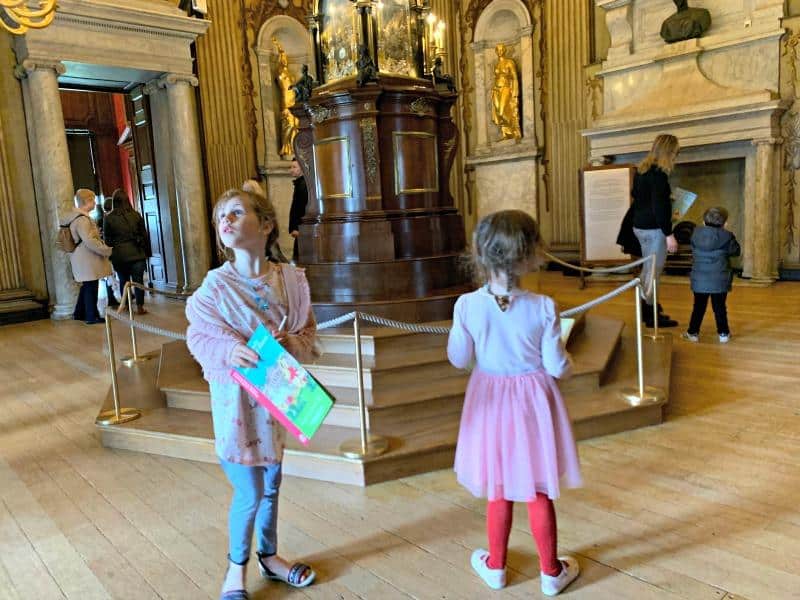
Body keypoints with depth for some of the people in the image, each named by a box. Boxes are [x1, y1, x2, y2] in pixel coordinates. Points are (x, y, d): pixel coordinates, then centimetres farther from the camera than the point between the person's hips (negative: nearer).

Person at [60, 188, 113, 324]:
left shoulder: (76, 217, 14)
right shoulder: (82, 219, -19)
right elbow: (89, 241, -26)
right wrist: (106, 250, -20)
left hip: (83, 259, 10)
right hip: (87, 259, -10)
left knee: (86, 286, 17)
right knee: (91, 287, -2)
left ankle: (79, 313, 26)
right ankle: (92, 316, 5)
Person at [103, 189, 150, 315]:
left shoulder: (108, 218, -2)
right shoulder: (136, 215, -1)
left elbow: (107, 239, 2)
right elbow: (144, 235, 3)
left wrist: (109, 255, 11)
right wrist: (147, 252, 10)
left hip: (119, 255, 0)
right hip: (137, 253, 0)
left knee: (123, 281, 11)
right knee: (138, 281, 2)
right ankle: (139, 307, 2)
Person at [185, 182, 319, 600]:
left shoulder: (291, 279, -5)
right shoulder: (215, 286, -13)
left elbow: (308, 331, 3)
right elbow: (198, 338, -8)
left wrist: (295, 343, -19)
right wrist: (230, 350, -27)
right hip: (236, 397, -3)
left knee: (271, 485, 19)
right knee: (249, 492, 5)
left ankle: (269, 557, 43)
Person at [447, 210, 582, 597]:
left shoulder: (467, 306, -16)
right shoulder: (543, 308, -18)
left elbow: (458, 360, -5)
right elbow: (556, 367, -11)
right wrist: (565, 356, 10)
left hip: (490, 403, 1)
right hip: (532, 403, -1)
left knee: (498, 490, 19)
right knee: (539, 492, 16)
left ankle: (495, 566, 37)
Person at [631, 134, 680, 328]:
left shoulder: (641, 169, 9)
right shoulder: (658, 174, -18)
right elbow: (659, 207, -23)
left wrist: (667, 203, 24)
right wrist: (669, 234, -20)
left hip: (640, 225, 9)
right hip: (653, 229, -9)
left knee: (648, 269, 17)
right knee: (654, 272, -1)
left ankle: (646, 310, 26)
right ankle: (651, 315, 6)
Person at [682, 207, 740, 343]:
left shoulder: (696, 234, -2)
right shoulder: (726, 237, -7)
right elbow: (736, 251, 6)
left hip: (699, 280, 1)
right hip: (720, 280, -1)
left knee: (699, 306, 10)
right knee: (720, 307, 9)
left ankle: (693, 332, 15)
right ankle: (723, 333, 15)